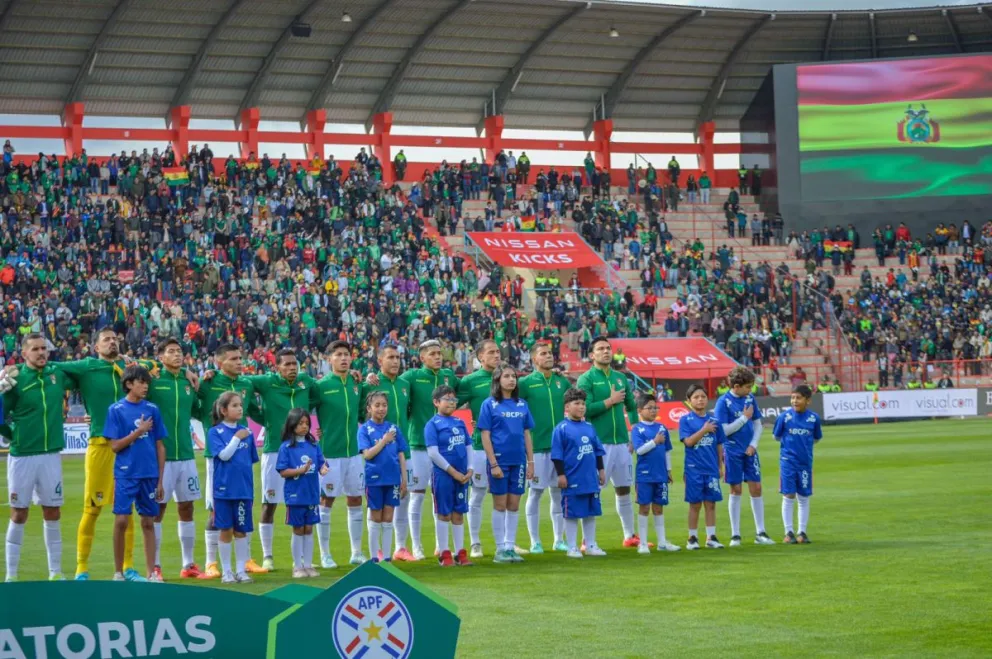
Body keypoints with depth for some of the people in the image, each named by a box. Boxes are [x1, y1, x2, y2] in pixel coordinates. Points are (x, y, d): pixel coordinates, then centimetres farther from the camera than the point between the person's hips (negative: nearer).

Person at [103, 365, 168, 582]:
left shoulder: (152, 409, 6)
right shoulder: (116, 410, -2)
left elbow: (160, 447, 8)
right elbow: (115, 446, -5)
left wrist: (160, 480, 6)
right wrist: (139, 431, -13)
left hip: (149, 474, 3)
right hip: (126, 474, -3)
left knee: (148, 523, 6)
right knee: (121, 521, -5)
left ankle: (151, 573, 11)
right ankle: (118, 572, 7)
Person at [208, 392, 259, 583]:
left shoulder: (246, 432, 7)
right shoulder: (216, 432, -3)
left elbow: (251, 461, 13)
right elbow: (224, 455, -15)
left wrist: (251, 487, 12)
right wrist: (236, 438, -10)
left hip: (244, 489, 3)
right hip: (224, 489, -3)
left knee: (241, 531, 5)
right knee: (226, 531, 3)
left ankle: (241, 570, 11)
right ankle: (226, 571, 11)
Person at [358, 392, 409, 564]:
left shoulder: (393, 428, 5)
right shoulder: (365, 429, -2)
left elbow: (401, 456, 7)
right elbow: (367, 454, -12)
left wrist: (404, 480, 4)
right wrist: (384, 441, -13)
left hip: (392, 479, 2)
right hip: (374, 479, -2)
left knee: (388, 519, 7)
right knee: (376, 519, 6)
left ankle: (387, 558, 12)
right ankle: (374, 558, 13)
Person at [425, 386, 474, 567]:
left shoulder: (460, 423, 11)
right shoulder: (432, 424, -5)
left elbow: (468, 447, 13)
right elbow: (433, 453, -12)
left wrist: (469, 470, -1)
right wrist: (453, 471, -14)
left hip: (462, 475, 5)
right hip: (443, 475, -5)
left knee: (458, 513, 10)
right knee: (444, 513, 1)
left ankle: (460, 552, 15)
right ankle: (444, 554, 6)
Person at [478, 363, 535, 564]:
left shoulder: (522, 405, 9)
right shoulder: (490, 404, -3)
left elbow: (526, 435, 12)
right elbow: (485, 436, -7)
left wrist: (531, 462, 6)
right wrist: (493, 463, -13)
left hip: (518, 462, 4)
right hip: (499, 460, -4)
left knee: (514, 505, 6)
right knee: (500, 504, 2)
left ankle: (510, 547, 13)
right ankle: (500, 549, 8)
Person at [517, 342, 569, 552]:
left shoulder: (563, 382, 10)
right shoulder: (525, 383, -3)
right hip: (537, 446, -4)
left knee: (559, 492, 8)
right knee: (535, 492, 1)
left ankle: (559, 540, 16)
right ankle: (535, 542, 7)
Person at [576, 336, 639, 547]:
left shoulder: (620, 378, 13)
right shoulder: (587, 379, -5)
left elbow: (631, 407, 21)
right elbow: (585, 409, -17)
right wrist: (610, 401, -13)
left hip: (621, 442, 6)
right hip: (598, 443, -6)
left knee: (624, 489, 12)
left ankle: (630, 536, 21)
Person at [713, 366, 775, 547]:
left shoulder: (750, 399, 4)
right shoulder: (724, 402, -11)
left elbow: (758, 424, 10)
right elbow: (724, 430, -15)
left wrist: (753, 444, -3)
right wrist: (744, 418, -14)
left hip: (750, 451, 4)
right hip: (733, 452, -4)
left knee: (756, 488, 3)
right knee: (736, 491, 1)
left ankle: (760, 533, 10)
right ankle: (735, 535, 9)